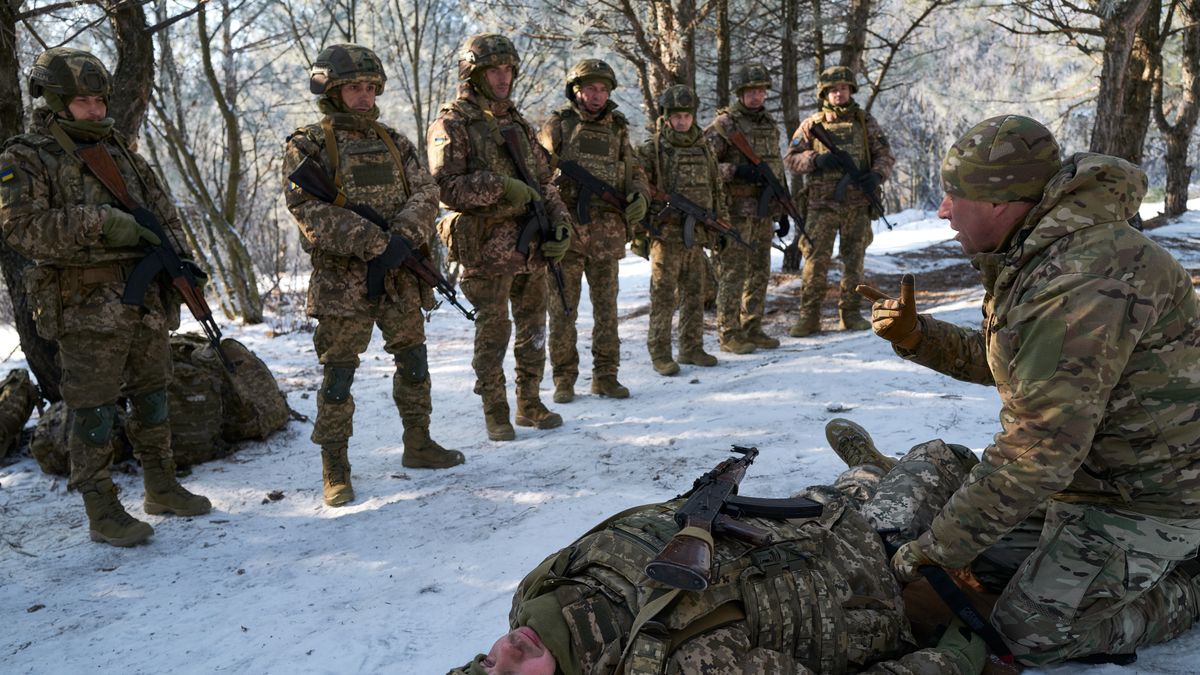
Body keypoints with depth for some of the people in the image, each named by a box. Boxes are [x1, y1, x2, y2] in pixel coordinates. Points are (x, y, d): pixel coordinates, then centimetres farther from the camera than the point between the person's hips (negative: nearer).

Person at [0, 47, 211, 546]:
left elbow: (162, 210, 15)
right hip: (87, 309, -6)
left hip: (147, 302, 6)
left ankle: (161, 488, 28)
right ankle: (102, 513, 8)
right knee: (93, 409, -1)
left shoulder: (119, 149, 13)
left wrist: (180, 257, -1)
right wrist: (98, 224, -24)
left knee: (152, 396, 15)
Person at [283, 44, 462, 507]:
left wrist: (403, 235, -16)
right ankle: (335, 469, 9)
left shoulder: (392, 141, 12)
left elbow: (425, 193, 3)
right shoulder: (307, 147, -4)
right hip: (342, 278, -5)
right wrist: (372, 243, -21)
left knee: (414, 361, 14)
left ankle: (418, 444, 30)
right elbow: (311, 212, -16)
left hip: (401, 276, 6)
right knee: (339, 373, -1)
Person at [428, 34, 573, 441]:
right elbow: (446, 186, -15)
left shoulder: (517, 124, 15)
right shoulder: (452, 125, -5)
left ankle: (530, 404, 26)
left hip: (532, 249, 6)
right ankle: (495, 414, 14)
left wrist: (560, 223, 3)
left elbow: (543, 181, 17)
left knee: (533, 329, 13)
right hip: (487, 251, -6)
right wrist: (500, 188, -20)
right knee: (493, 333, 1)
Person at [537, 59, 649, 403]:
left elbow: (635, 171, 17)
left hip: (607, 234, 3)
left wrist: (640, 196, -5)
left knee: (607, 307, 8)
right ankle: (564, 379, 11)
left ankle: (605, 376, 18)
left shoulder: (617, 129, 13)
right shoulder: (557, 126, 2)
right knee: (563, 309, 2)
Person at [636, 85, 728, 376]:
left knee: (694, 295, 11)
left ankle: (691, 348, 22)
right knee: (663, 297, -1)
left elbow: (717, 190, 18)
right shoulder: (651, 150, -6)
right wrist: (638, 235, -13)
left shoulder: (704, 149, 11)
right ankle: (660, 354, 6)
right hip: (666, 235, -5)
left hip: (697, 235, 5)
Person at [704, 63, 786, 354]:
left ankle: (752, 329, 19)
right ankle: (728, 334, 1)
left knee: (760, 273, 10)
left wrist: (782, 208, 18)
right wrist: (735, 171, -22)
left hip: (765, 210, 7)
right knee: (734, 273, -5)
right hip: (737, 210, -7)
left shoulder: (770, 123, 15)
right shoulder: (724, 124, -7)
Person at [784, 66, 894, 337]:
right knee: (815, 261, -5)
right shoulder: (812, 124, 5)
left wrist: (877, 175, -12)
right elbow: (791, 159, 3)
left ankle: (851, 314, 17)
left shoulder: (865, 122, 8)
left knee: (854, 261, 7)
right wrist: (817, 160, -15)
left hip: (858, 205, 2)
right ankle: (808, 317, 1)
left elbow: (885, 154, 8)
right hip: (822, 205, -2)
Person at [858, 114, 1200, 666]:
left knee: (1028, 635, -5)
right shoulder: (1030, 256, 1)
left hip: (1148, 496, -9)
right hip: (1089, 469, 9)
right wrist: (917, 337, -3)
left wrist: (938, 549, -27)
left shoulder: (1084, 282, -32)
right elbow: (1002, 360, 15)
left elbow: (1038, 451, -34)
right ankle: (1156, 557, 21)